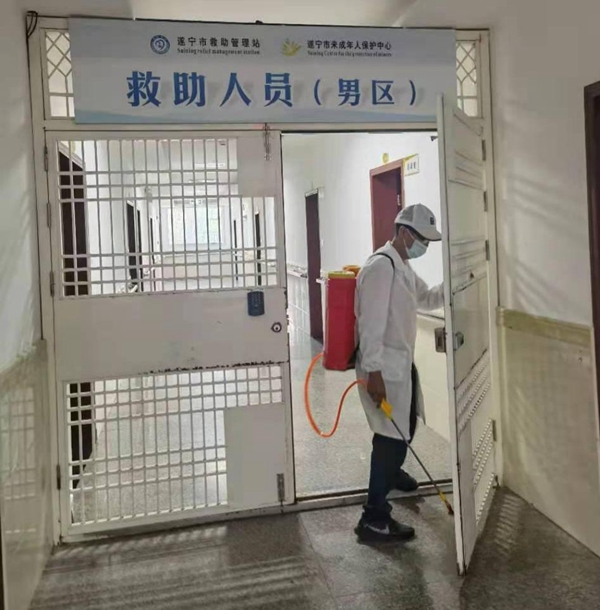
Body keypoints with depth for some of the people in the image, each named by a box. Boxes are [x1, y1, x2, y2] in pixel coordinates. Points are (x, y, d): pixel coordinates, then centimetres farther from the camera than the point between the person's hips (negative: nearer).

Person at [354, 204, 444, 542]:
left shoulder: (404, 268, 12)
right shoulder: (381, 266, -20)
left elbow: (427, 299, 25)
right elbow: (371, 323, -26)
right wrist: (373, 372, -28)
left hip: (402, 362, 10)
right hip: (384, 367, -10)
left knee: (406, 426, 27)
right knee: (392, 435, -9)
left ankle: (390, 469, 53)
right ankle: (374, 518, -2)